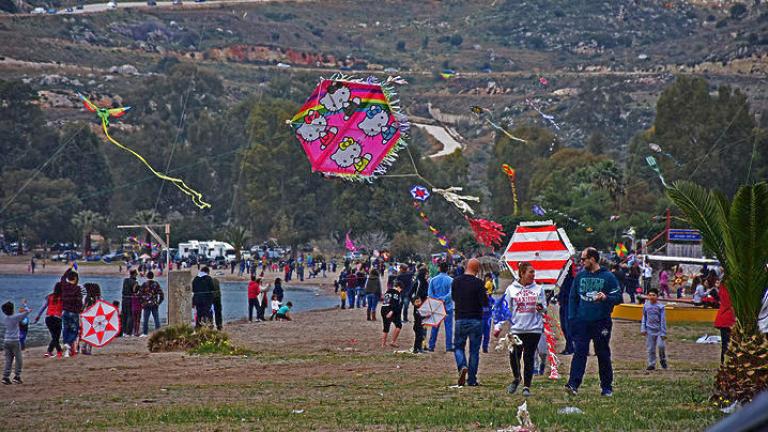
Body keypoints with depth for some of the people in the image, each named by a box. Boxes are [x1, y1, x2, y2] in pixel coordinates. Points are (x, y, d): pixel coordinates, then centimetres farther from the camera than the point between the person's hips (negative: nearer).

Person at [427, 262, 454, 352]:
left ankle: (431, 346, 13)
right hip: (448, 307, -3)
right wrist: (443, 299, -16)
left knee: (435, 327, 11)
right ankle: (449, 347, 2)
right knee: (448, 327, 3)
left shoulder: (433, 280, 2)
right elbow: (451, 293, -18)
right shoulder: (450, 280, -8)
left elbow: (430, 293, -2)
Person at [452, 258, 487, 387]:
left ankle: (462, 366, -15)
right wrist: (486, 296, 6)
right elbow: (485, 302, -13)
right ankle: (471, 380, 8)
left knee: (458, 346, 13)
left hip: (460, 320, 2)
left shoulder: (456, 281, 1)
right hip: (476, 320, -2)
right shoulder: (478, 283, -12)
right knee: (474, 350, 7)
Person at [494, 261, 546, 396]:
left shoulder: (538, 289, 7)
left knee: (528, 358, 0)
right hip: (516, 329, 0)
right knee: (514, 356, -3)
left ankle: (526, 386, 8)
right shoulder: (511, 289, 3)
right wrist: (498, 326, -2)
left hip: (534, 329, 0)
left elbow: (544, 309, 9)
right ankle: (516, 379, 25)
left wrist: (541, 308, -14)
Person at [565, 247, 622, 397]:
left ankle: (607, 387, 15)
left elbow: (618, 297, -4)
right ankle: (573, 383, -17)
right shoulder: (580, 276, 9)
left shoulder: (608, 277, -3)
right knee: (579, 352, -9)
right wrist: (571, 317, 4)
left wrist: (606, 297, -25)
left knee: (603, 355, 6)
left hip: (601, 322, -2)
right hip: (582, 321, 2)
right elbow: (573, 298, 14)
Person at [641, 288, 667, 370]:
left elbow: (663, 320, -6)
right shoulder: (646, 306, 3)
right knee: (650, 348, 4)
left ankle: (662, 360, 10)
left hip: (659, 330, -3)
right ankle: (651, 364, 13)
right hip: (650, 330, 3)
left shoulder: (660, 307, -7)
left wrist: (663, 333, -8)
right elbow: (644, 318, 13)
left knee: (661, 345, -16)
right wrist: (643, 329, 6)